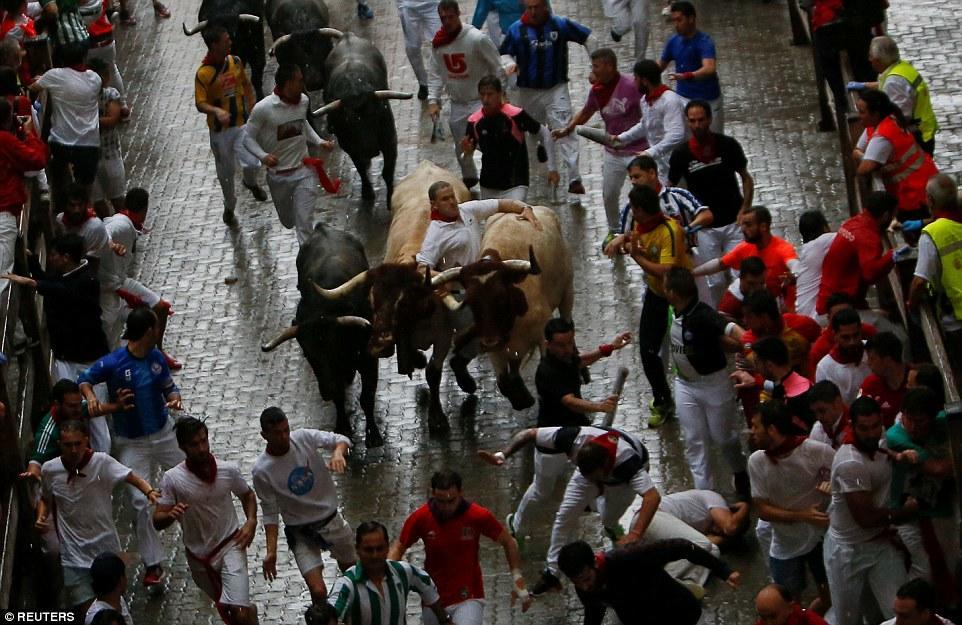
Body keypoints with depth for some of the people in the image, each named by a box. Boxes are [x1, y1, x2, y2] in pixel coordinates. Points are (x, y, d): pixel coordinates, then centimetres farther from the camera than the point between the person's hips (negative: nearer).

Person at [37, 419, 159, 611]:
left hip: (106, 551, -1)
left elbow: (131, 477, -23)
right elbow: (45, 499, 14)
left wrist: (149, 491, -43)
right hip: (74, 557, 1)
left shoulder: (101, 462, -14)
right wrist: (41, 518, -5)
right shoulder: (49, 470, -5)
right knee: (86, 608, -3)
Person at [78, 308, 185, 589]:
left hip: (163, 433, 4)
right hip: (132, 444, -4)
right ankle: (153, 565, 4)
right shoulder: (112, 363, -18)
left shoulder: (156, 358, -4)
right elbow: (84, 380, -4)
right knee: (141, 502, -6)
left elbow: (169, 387, 6)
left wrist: (174, 399, -17)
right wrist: (91, 397, -24)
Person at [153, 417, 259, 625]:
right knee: (224, 608, 23)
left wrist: (251, 522, -9)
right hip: (198, 555, 2)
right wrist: (171, 515, -36)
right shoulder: (172, 479, -16)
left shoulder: (229, 470, -12)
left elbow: (247, 495, 9)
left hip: (230, 546, -1)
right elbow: (157, 521, -14)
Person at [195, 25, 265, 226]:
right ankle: (229, 207, 36)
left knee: (251, 163, -13)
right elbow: (200, 103, -19)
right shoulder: (203, 73, -17)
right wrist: (217, 111, -38)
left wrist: (251, 108, 9)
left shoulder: (235, 62, -2)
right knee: (226, 171, 11)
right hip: (220, 129, -2)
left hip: (242, 123, 2)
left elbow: (246, 85, 15)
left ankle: (251, 183, 24)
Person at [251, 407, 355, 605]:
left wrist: (338, 453, -39)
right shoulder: (262, 471, -19)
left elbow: (341, 440, -16)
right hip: (301, 533, -4)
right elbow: (270, 513, -11)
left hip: (331, 519, 4)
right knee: (318, 592, -17)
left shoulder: (304, 438, -14)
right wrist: (271, 551, -16)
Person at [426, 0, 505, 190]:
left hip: (480, 101, -5)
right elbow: (436, 74, 6)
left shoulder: (477, 39, -18)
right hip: (457, 104, 5)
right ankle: (469, 178, 39)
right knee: (461, 147, 17)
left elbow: (497, 68, -11)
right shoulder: (438, 43, -2)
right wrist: (433, 100, -3)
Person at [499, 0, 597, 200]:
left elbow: (588, 38, 7)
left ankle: (574, 179, -21)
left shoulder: (561, 25, -3)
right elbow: (504, 54, 9)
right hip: (528, 91, 3)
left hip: (556, 88, -3)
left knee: (565, 131, -16)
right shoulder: (517, 30, -1)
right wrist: (511, 64, -14)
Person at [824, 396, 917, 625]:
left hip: (881, 542, 6)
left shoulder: (878, 446, -3)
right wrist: (904, 512, -10)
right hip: (848, 550, -6)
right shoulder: (851, 463, -28)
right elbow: (865, 518, -25)